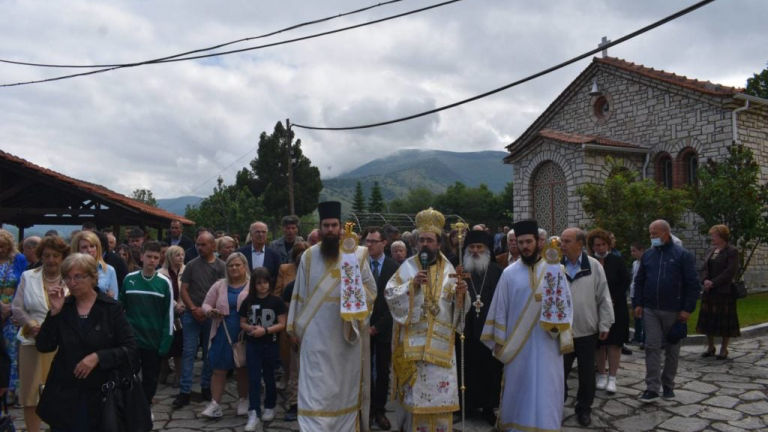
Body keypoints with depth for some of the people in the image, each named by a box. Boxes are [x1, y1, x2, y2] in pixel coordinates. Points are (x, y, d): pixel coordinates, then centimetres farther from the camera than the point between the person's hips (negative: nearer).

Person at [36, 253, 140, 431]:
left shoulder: (112, 308, -5)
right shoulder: (62, 306, 3)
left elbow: (131, 350, -9)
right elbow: (43, 347, -4)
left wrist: (98, 356, -21)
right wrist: (55, 312, -12)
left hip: (100, 395, -2)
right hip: (63, 395, 2)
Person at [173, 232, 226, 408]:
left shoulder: (221, 266, 0)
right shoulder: (191, 265, 2)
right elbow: (183, 290, 2)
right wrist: (194, 309, -8)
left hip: (212, 316, 0)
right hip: (192, 315, 0)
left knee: (209, 353, 9)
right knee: (188, 352, -1)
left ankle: (206, 387, 21)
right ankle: (185, 391, 3)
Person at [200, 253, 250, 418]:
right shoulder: (219, 285, 5)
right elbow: (206, 304, 9)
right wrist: (210, 311, -14)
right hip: (222, 334, 2)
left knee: (243, 369, 11)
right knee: (219, 370, 4)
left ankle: (243, 402, 26)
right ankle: (215, 404, 12)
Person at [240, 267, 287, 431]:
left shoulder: (276, 301, -6)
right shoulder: (248, 301, 2)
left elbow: (282, 324, -7)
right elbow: (242, 323, 8)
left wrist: (265, 330, -19)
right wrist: (250, 328, -13)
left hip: (270, 345, -1)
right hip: (252, 344, 1)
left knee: (269, 376, 12)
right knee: (254, 378, -1)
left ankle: (270, 407, 28)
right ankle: (254, 412, 1)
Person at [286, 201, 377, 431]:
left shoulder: (356, 255, 0)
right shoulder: (308, 256, 2)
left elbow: (371, 289, 3)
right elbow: (300, 294, 6)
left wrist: (354, 291, -16)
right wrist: (298, 325, 5)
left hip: (346, 331, 1)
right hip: (316, 332, 0)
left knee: (345, 385, 10)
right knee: (315, 387, -1)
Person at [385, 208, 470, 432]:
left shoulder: (448, 269, 6)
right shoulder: (407, 267, 1)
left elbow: (457, 306, 6)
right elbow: (390, 294, -6)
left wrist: (461, 293, -15)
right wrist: (412, 285, -18)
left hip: (440, 342, 2)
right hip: (412, 341, -2)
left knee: (440, 391, 4)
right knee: (413, 391, 3)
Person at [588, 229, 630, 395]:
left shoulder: (617, 261, -1)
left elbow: (625, 282, -2)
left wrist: (613, 299, -10)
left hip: (616, 309, 0)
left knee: (614, 343, -1)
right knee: (599, 343, 7)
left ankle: (612, 378, 4)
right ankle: (601, 375, 19)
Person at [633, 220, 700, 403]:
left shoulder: (683, 255, -5)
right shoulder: (647, 255, 6)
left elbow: (693, 284, -6)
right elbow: (639, 281, 11)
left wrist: (688, 309, -11)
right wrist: (638, 304, 3)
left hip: (674, 311, -2)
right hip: (650, 310, 3)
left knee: (672, 349, 9)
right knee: (652, 347, -2)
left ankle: (668, 385, 23)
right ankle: (652, 388, 0)